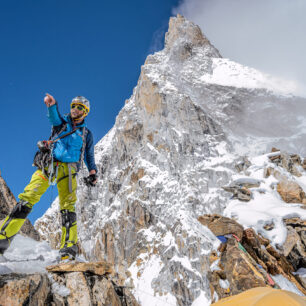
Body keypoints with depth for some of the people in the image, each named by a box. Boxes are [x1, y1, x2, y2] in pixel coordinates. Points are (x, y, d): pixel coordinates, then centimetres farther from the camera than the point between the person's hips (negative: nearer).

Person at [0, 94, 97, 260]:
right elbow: (54, 118, -9)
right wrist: (52, 105, -32)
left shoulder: (87, 134, 19)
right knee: (27, 198, -12)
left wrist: (93, 172, 5)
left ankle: (69, 246, -17)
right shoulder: (62, 121, 15)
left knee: (67, 205, -14)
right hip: (47, 165, -1)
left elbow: (89, 156, 23)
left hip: (67, 169, 1)